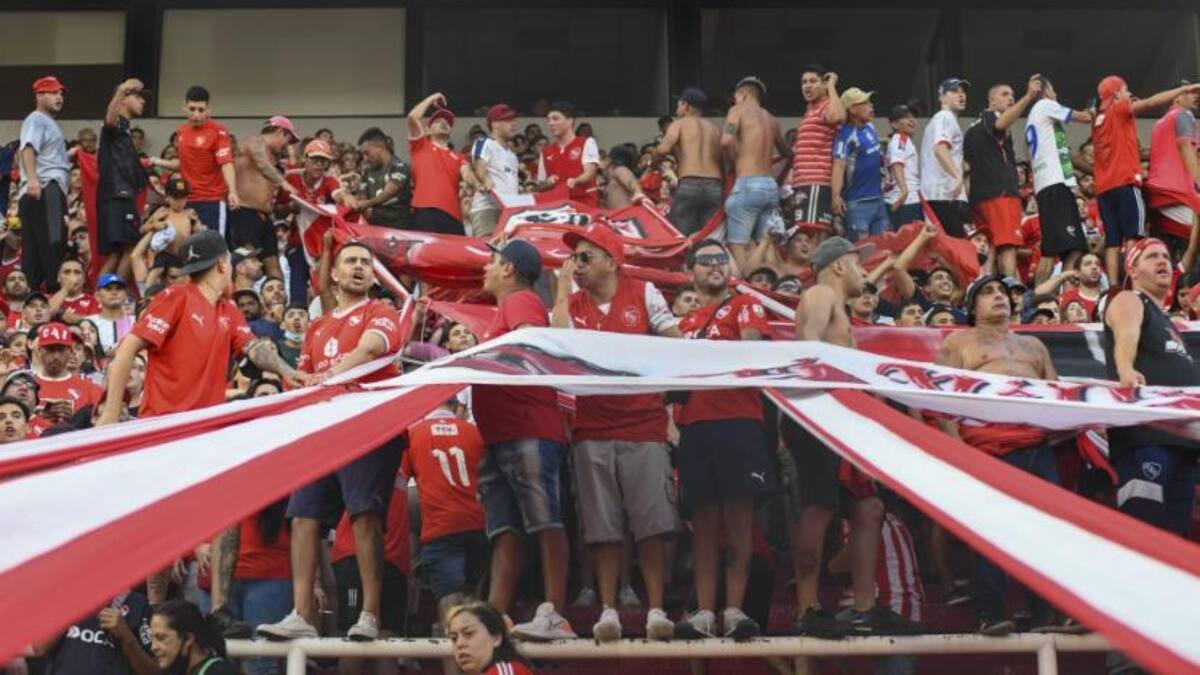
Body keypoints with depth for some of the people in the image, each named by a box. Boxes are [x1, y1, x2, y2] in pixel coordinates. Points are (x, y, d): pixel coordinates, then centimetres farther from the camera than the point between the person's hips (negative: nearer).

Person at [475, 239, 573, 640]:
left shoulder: (521, 301, 0)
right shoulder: (505, 311, 28)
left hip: (528, 432, -10)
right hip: (500, 437, 10)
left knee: (544, 521, -12)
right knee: (504, 531, 3)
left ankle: (553, 615, -17)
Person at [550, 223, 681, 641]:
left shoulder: (644, 294, 5)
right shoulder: (571, 305, 8)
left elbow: (677, 345, 7)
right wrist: (562, 289, -6)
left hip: (645, 422, -1)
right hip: (592, 428, 1)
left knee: (652, 522, -3)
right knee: (603, 527, 3)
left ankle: (656, 609, 3)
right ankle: (608, 611, 9)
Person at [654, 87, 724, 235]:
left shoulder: (679, 124, 9)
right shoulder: (716, 130, 22)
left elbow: (663, 149, -7)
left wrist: (654, 157, 12)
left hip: (689, 187, -4)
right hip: (715, 188, 4)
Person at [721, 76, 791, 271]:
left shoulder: (739, 110, 2)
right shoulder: (771, 119, 19)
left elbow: (726, 140, -16)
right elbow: (788, 152, 30)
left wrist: (736, 161, 0)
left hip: (748, 185, -6)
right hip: (771, 186, 6)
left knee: (738, 247, -6)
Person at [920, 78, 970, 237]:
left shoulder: (939, 119, 26)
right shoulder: (946, 117, -5)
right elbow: (940, 149, -23)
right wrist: (958, 176, -34)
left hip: (936, 193, 10)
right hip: (946, 193, -10)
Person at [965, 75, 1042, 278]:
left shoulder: (973, 127, 24)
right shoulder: (990, 117, -2)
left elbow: (965, 162, 28)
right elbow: (1001, 124, -27)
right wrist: (1029, 96, -38)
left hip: (979, 195, 9)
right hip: (1002, 193, -9)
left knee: (989, 248, 8)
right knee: (1008, 246, -17)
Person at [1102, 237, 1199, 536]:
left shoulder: (1166, 319, 30)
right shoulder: (1127, 301, 3)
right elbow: (1126, 336, -20)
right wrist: (1126, 370, -41)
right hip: (1144, 432, -9)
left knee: (1175, 531, 4)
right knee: (1144, 526, -21)